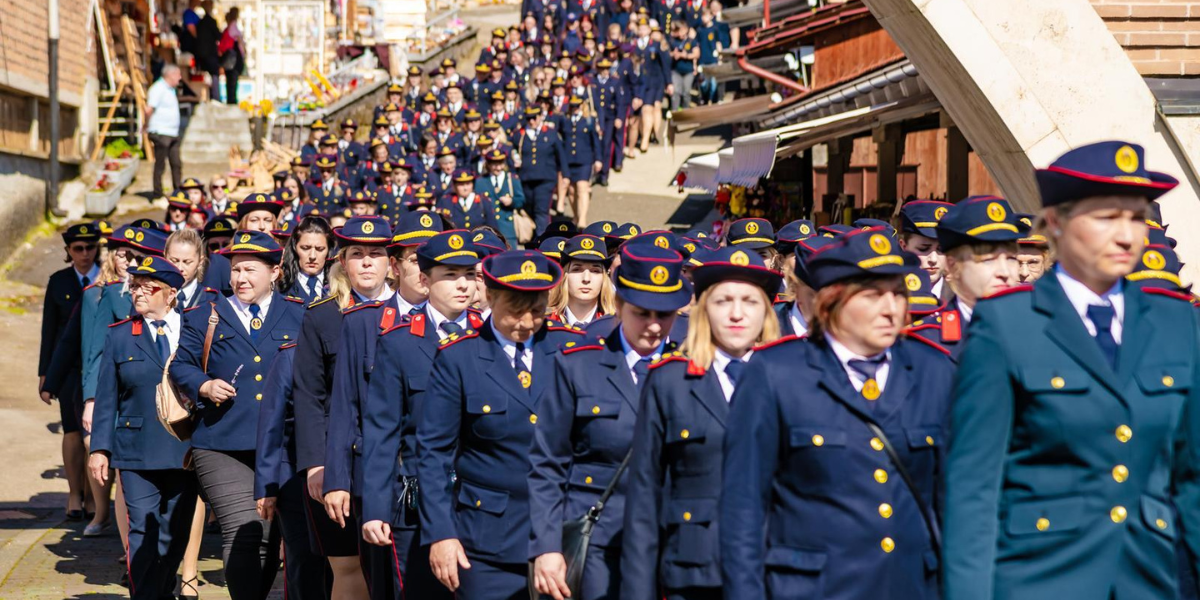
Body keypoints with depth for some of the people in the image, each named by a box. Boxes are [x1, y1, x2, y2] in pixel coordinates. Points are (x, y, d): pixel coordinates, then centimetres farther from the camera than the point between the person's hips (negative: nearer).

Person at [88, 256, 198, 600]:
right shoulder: (120, 336, 5)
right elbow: (107, 398, 6)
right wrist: (100, 448, -1)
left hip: (186, 452, 1)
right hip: (137, 453, 0)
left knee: (175, 535, 8)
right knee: (143, 534, -4)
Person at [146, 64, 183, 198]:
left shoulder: (170, 89, 16)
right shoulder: (158, 89, -14)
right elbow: (149, 110, -20)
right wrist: (148, 127, -10)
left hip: (173, 134, 9)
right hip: (161, 133, -9)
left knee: (176, 164, 10)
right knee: (160, 165, -2)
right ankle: (158, 194, 5)